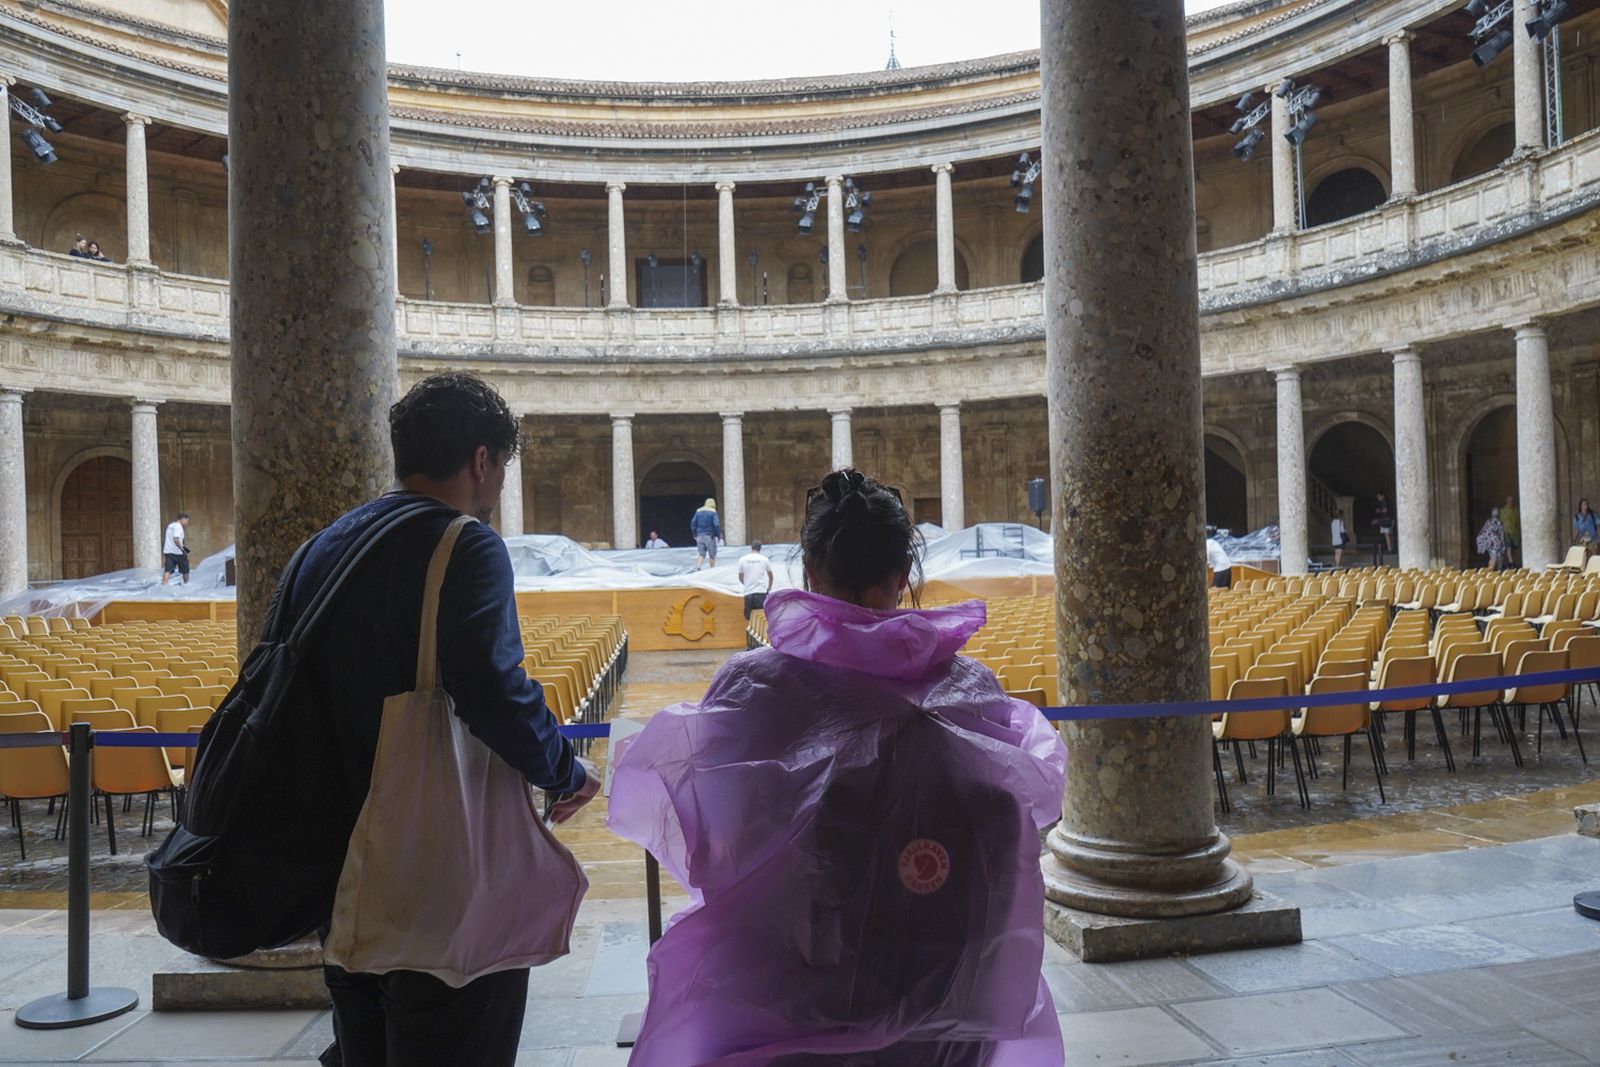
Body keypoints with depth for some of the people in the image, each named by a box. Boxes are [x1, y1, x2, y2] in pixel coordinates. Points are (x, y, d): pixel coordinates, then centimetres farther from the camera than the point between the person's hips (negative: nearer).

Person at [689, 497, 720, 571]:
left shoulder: (699, 511, 8)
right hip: (710, 536, -4)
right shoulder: (713, 512, -6)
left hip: (700, 535, 4)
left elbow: (693, 523, 6)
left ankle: (697, 568, -14)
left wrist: (695, 534, 13)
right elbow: (716, 525, -13)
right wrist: (719, 536, -4)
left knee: (701, 554, 7)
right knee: (712, 554, 9)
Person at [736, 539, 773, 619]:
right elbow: (770, 576, 15)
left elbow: (740, 578, 11)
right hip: (761, 592, -1)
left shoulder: (743, 560, 2)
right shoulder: (764, 559, 2)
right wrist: (769, 588, 34)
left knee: (748, 618, 7)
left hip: (748, 592, 1)